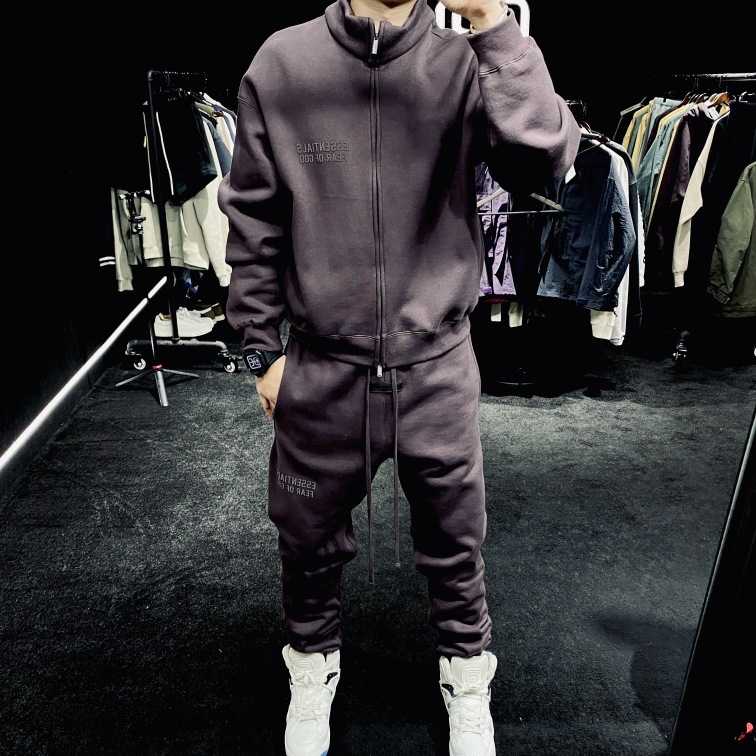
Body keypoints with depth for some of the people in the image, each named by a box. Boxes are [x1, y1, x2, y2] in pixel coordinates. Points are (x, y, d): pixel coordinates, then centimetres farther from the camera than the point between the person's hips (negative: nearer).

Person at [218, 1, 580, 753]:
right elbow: (253, 222, 2)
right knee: (309, 541, 18)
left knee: (454, 544, 17)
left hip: (437, 370, 0)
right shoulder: (281, 64, -1)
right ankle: (313, 668, 47)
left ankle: (467, 677, 45)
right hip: (319, 371, 1)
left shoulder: (466, 64, -2)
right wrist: (263, 349, 2)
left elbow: (543, 162, -19)